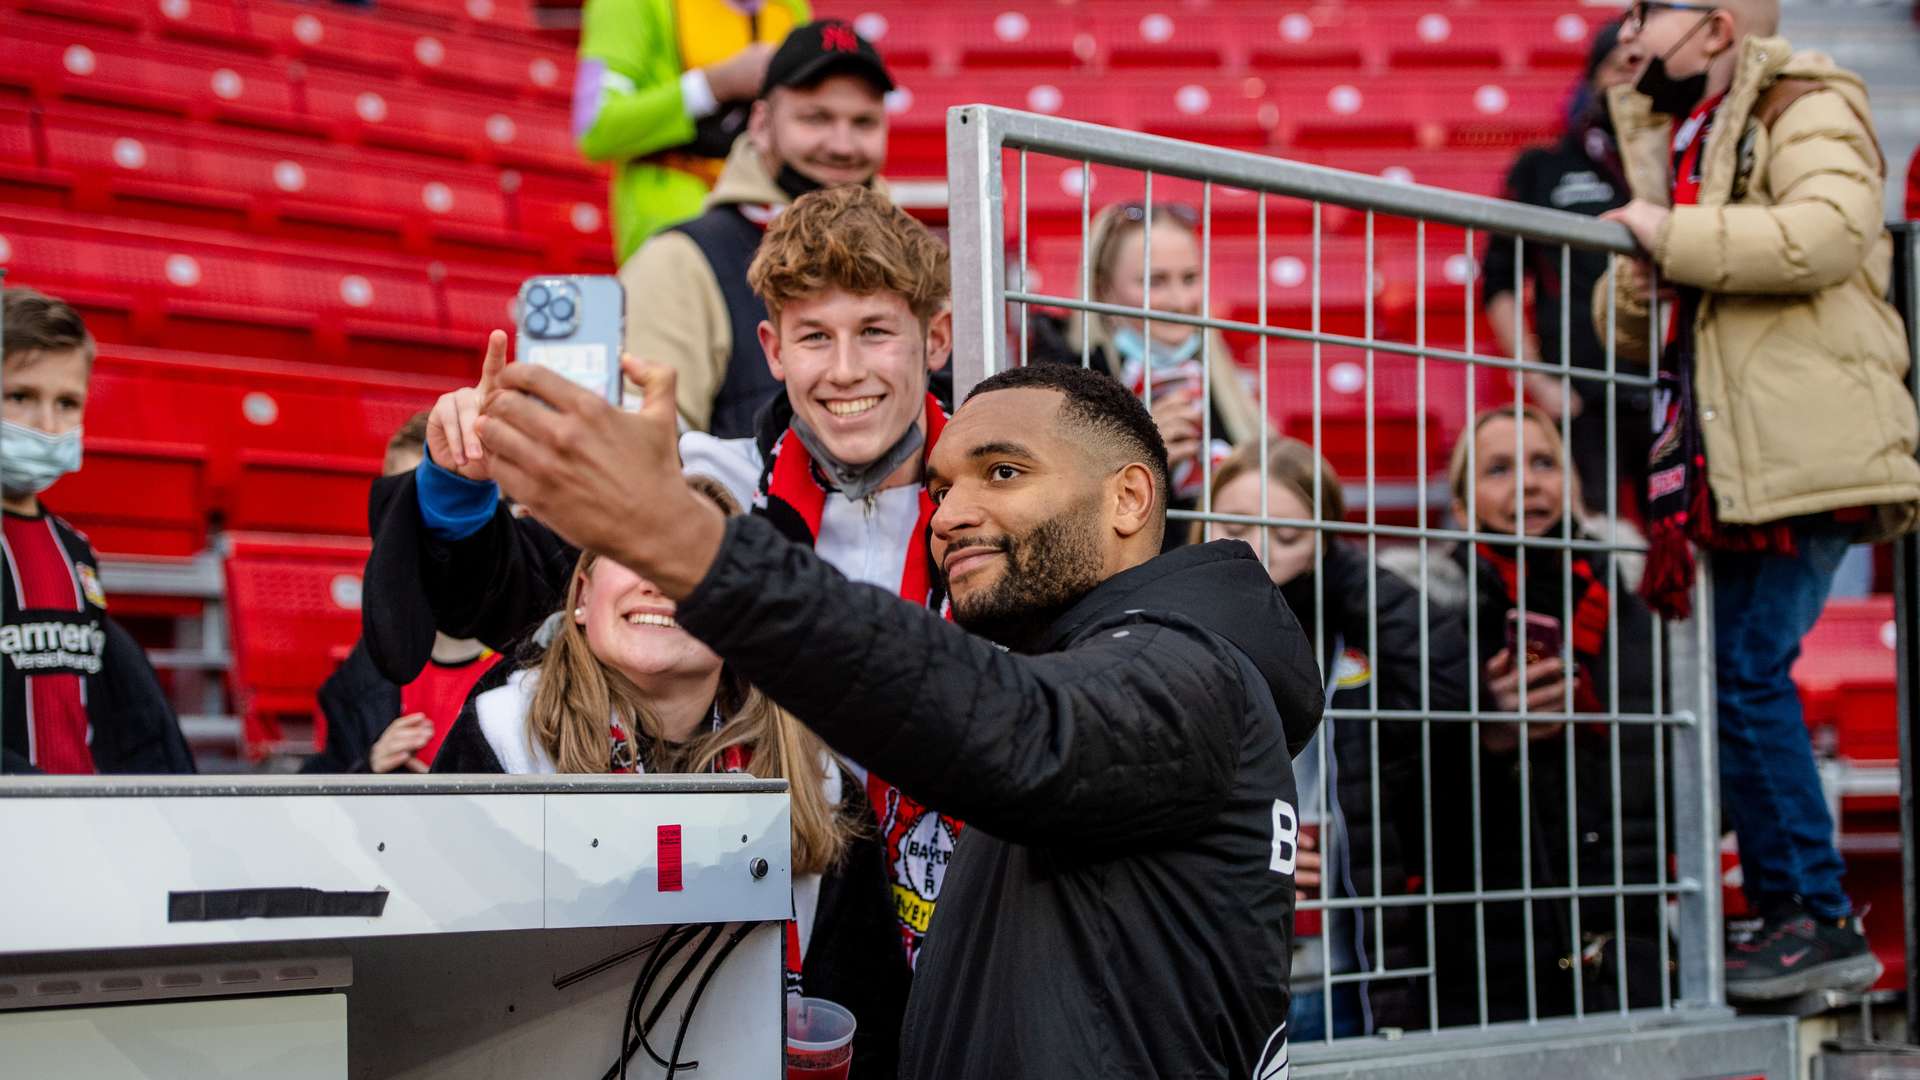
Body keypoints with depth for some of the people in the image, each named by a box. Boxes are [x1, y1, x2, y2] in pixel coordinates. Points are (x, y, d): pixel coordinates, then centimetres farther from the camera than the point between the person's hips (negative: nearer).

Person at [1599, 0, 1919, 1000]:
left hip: (1802, 455, -8)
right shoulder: (1679, 143, 23)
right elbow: (1633, 330, 25)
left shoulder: (1805, 107, -1)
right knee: (1735, 678, 6)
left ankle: (1819, 921, -4)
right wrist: (1634, 277, 1)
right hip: (1730, 466, 8)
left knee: (1745, 676, -12)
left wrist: (1671, 236, -13)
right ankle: (1789, 917, 12)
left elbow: (1827, 233, -22)